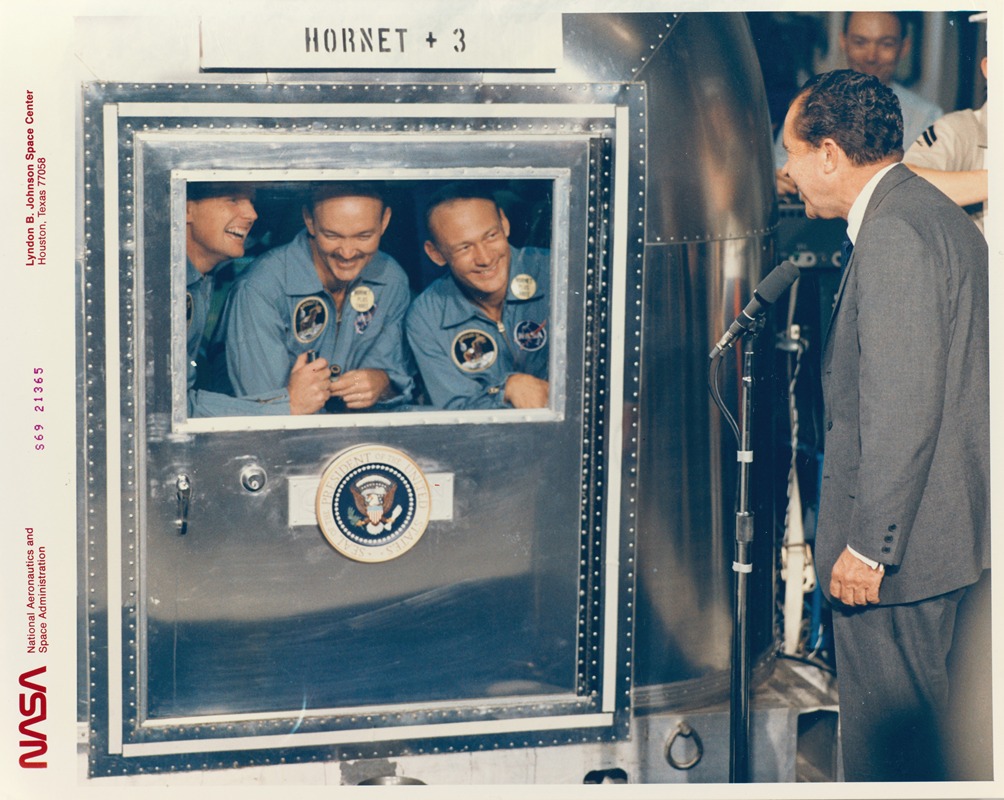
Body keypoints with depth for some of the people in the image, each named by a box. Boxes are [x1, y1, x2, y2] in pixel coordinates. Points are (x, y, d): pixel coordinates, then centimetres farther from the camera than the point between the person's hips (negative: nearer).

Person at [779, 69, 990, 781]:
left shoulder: (894, 232, -18)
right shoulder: (936, 215, 14)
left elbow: (901, 409, -24)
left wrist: (867, 545, -20)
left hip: (896, 541, -10)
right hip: (945, 529, 10)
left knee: (888, 729, -1)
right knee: (916, 716, 18)